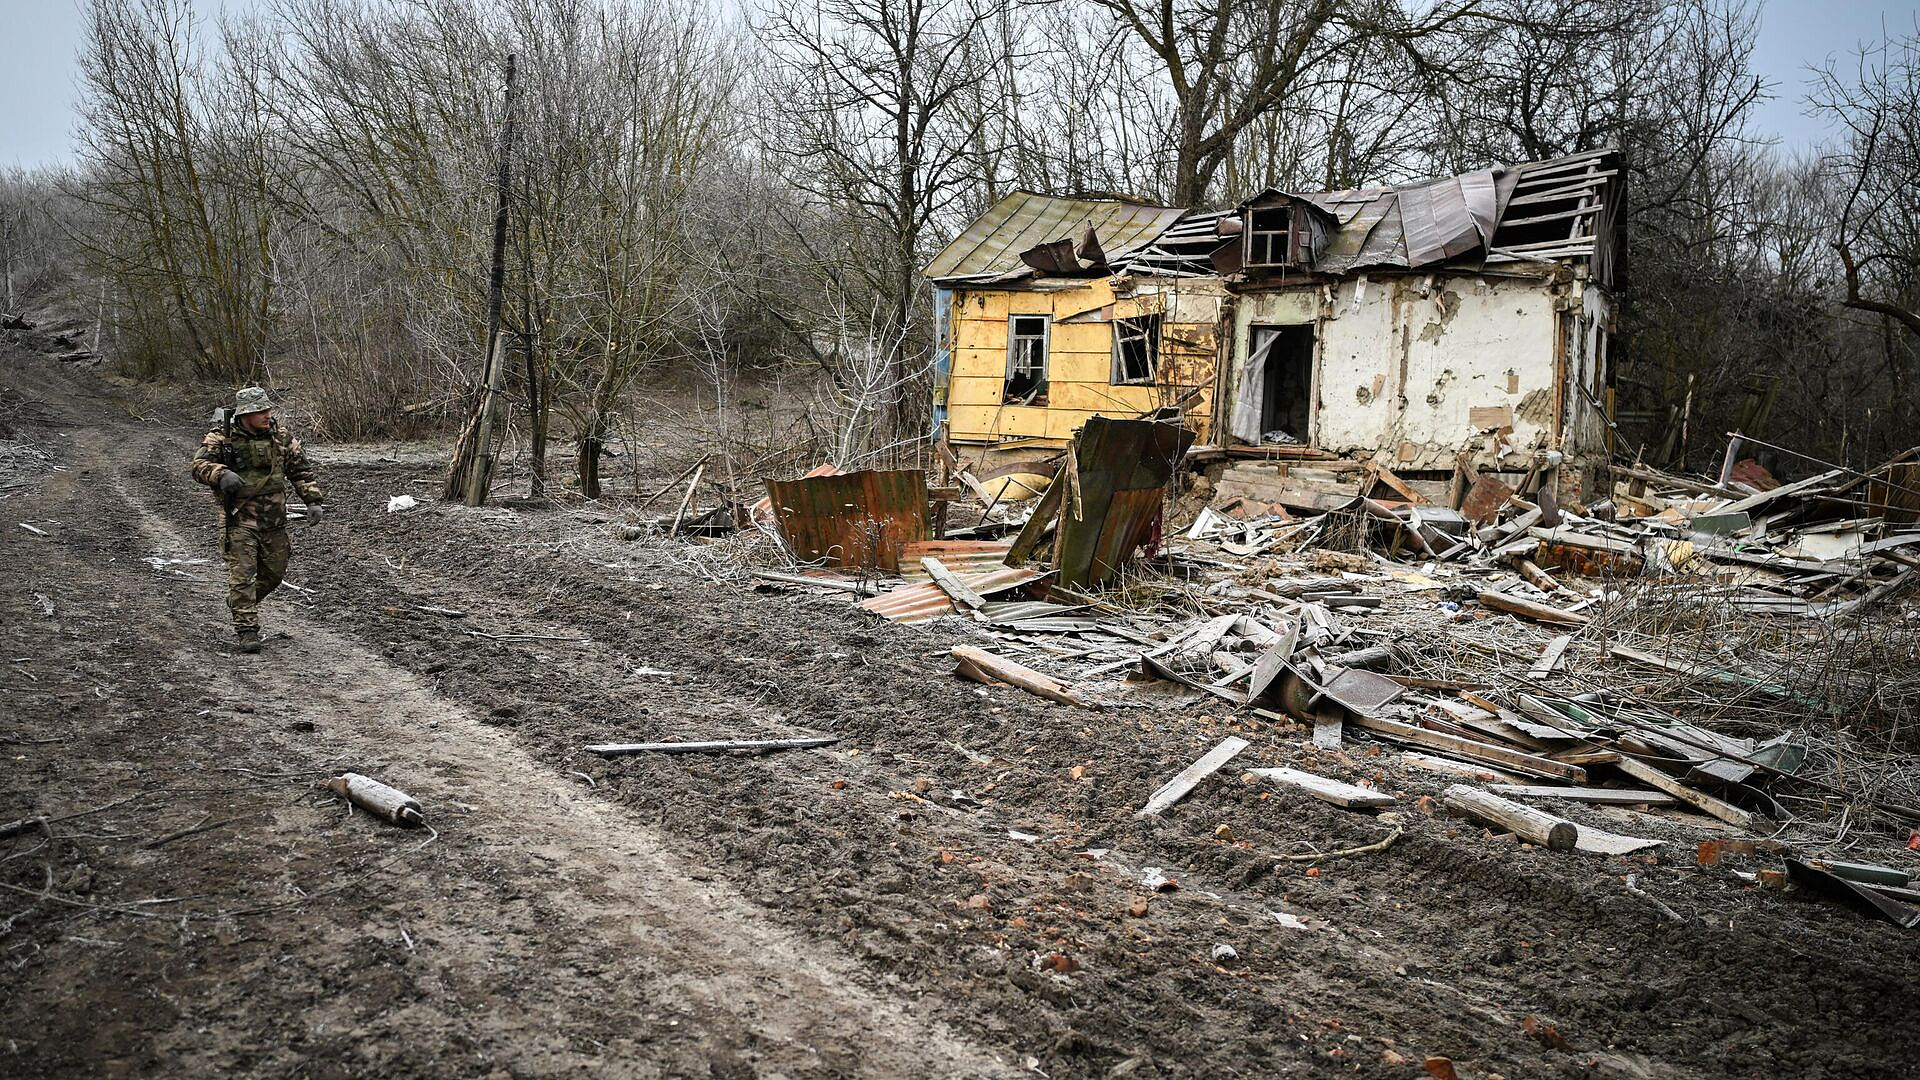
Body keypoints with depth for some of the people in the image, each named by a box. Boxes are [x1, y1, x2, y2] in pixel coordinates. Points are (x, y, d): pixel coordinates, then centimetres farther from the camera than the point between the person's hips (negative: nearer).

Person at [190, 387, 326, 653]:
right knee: (242, 573, -8)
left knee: (274, 572, 13)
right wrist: (220, 474, -31)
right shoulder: (222, 437, -7)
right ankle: (247, 630, -2)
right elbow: (199, 464, -10)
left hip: (274, 519, 4)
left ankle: (239, 603, 40)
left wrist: (313, 501, -3)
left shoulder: (281, 436, 3)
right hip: (239, 518, -4)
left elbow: (301, 470, 7)